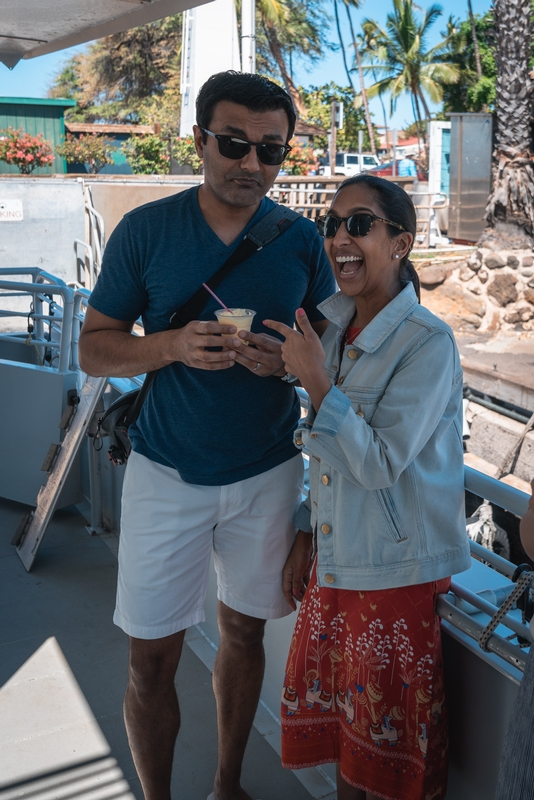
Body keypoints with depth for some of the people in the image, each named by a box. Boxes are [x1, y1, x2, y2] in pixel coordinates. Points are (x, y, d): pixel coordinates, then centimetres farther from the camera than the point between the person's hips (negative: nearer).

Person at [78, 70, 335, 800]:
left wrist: (284, 358, -19)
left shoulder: (303, 242, -1)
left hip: (266, 475, 2)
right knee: (152, 659, 5)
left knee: (244, 632, 16)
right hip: (167, 474, -1)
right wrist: (173, 345, -23)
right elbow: (94, 348, -4)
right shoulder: (145, 231, -6)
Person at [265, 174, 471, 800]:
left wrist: (316, 383, -28)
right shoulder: (336, 331, 4)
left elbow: (380, 463, -22)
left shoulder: (428, 343, -18)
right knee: (340, 716, 22)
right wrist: (306, 535, 13)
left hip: (396, 572, -6)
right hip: (335, 560, 7)